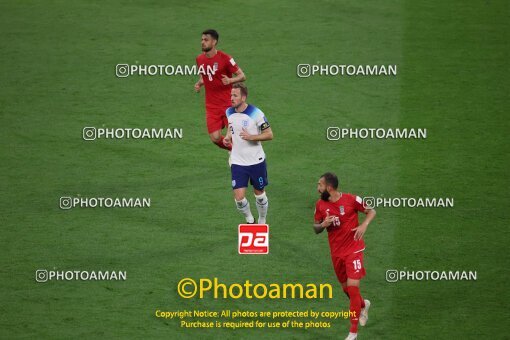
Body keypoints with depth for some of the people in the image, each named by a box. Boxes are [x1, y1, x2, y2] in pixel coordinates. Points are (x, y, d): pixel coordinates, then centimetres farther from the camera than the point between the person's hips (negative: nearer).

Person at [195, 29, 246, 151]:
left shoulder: (224, 58, -11)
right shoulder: (200, 59, 5)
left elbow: (242, 76, -8)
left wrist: (230, 80, -28)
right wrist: (199, 84, 2)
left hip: (228, 104, -4)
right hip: (211, 107, 4)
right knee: (215, 138, -5)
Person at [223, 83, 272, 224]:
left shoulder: (255, 113, -16)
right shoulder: (229, 112, 0)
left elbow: (269, 134, -12)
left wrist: (251, 137, -26)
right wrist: (228, 138, -1)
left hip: (256, 161, -3)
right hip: (238, 163, 3)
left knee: (259, 193, 12)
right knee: (239, 198, -6)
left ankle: (262, 222, 35)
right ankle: (249, 220, 22)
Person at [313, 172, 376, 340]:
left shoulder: (351, 200, -13)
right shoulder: (320, 205, -1)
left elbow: (371, 211, -1)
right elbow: (316, 228, 8)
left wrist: (364, 225, -20)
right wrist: (323, 224, -15)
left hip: (353, 249, -5)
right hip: (336, 252, 5)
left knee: (353, 287, -12)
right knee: (346, 288, 14)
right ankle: (363, 305, 48)